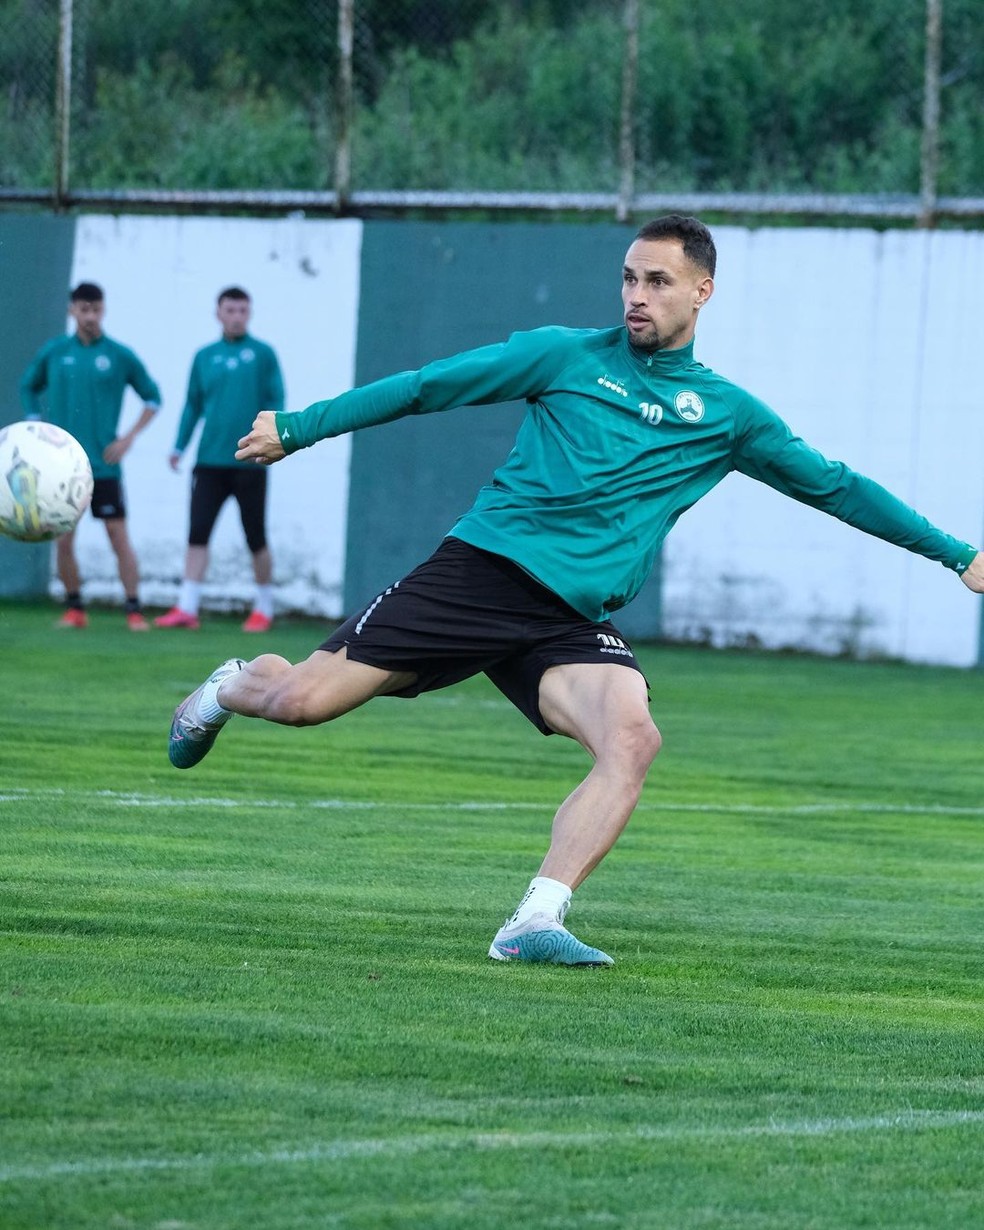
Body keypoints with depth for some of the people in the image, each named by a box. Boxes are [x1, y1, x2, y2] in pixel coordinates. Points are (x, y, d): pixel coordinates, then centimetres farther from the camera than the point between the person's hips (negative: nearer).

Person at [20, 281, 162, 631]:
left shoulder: (119, 355, 0)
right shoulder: (53, 352, 4)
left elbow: (152, 397, 9)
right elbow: (28, 388, 19)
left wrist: (129, 437, -2)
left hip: (103, 465, -2)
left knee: (119, 537, -6)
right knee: (63, 540, 0)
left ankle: (134, 611, -3)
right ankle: (74, 609, 12)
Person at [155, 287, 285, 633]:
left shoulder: (262, 354, 2)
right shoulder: (205, 357, 11)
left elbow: (276, 402, -1)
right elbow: (193, 405, 14)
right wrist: (180, 446, 5)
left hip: (249, 462, -3)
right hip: (210, 460, 3)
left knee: (256, 538, 5)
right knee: (198, 533, -4)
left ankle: (264, 608, 17)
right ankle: (187, 608, -5)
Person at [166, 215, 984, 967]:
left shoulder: (726, 413, 13)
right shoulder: (568, 356, 6)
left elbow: (834, 486, 22)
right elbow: (426, 387, 8)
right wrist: (298, 429, 5)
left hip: (570, 620, 2)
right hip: (478, 571, -2)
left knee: (632, 739, -28)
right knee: (300, 701, -8)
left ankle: (534, 923, -28)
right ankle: (229, 690, 30)